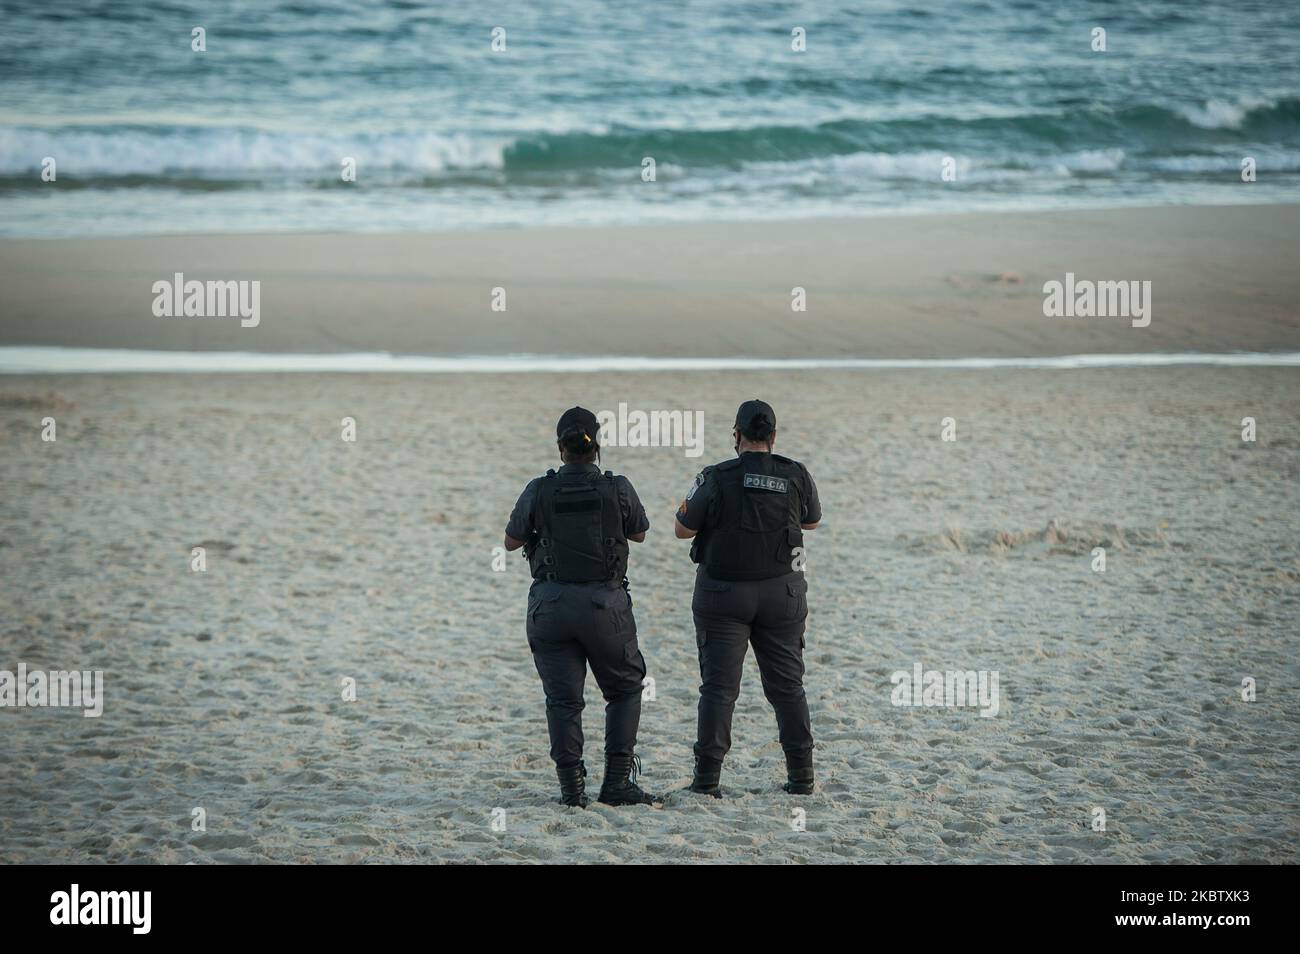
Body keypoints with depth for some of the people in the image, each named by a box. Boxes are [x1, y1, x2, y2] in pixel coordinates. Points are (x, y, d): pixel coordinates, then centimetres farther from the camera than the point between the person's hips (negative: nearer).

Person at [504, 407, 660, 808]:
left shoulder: (539, 491, -4)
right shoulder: (618, 489, -5)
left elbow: (511, 541, 11)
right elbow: (639, 533, 14)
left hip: (550, 605, 1)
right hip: (605, 605, -1)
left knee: (563, 700, 6)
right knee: (625, 690, 14)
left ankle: (572, 787, -1)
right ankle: (617, 782, 3)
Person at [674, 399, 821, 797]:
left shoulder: (716, 479, -12)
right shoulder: (796, 476, -4)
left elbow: (682, 529, -4)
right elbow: (812, 521, 14)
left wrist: (691, 502, 14)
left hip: (723, 595, -2)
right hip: (781, 593, 2)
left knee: (719, 687, 1)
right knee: (787, 686, 9)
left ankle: (707, 778, -3)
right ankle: (801, 776, 8)